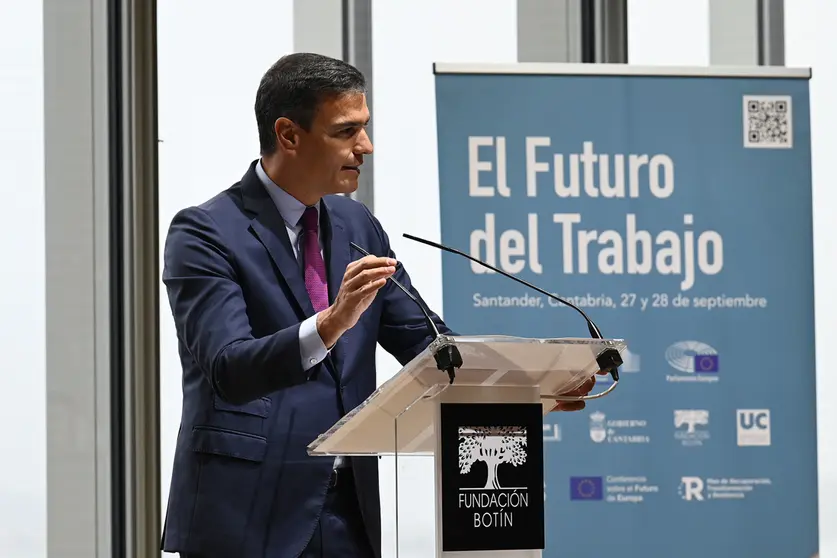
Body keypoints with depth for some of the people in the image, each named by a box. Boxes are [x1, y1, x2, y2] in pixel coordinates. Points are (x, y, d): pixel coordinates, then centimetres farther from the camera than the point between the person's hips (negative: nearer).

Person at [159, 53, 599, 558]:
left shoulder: (358, 225, 12)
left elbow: (426, 341, 13)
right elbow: (229, 369, -20)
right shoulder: (205, 233, -8)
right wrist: (331, 322, -36)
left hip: (349, 516, 6)